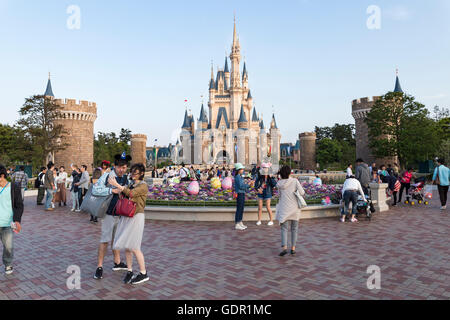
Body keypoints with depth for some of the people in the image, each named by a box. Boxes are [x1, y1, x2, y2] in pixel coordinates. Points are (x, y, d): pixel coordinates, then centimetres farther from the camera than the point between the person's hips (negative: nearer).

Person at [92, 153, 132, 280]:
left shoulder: (125, 179, 5)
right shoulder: (106, 176, -13)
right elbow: (95, 190, -24)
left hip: (120, 214, 6)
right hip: (109, 213, -6)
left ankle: (117, 263, 31)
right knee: (105, 240, -3)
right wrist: (112, 190, -28)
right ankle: (99, 267, 9)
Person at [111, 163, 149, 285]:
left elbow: (131, 193, -21)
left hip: (136, 217, -7)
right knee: (126, 246, 6)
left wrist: (117, 185, -20)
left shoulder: (143, 186, -7)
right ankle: (129, 271, 19)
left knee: (133, 247, -6)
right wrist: (118, 191, -17)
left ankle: (143, 274, 6)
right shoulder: (131, 185, 17)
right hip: (126, 216, 7)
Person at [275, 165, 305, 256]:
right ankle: (293, 248, 15)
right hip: (295, 208, 0)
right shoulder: (295, 181, -7)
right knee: (294, 228, 13)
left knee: (284, 228, 3)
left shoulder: (279, 184, 1)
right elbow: (302, 193, -13)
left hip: (284, 208, 1)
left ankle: (284, 248, -13)